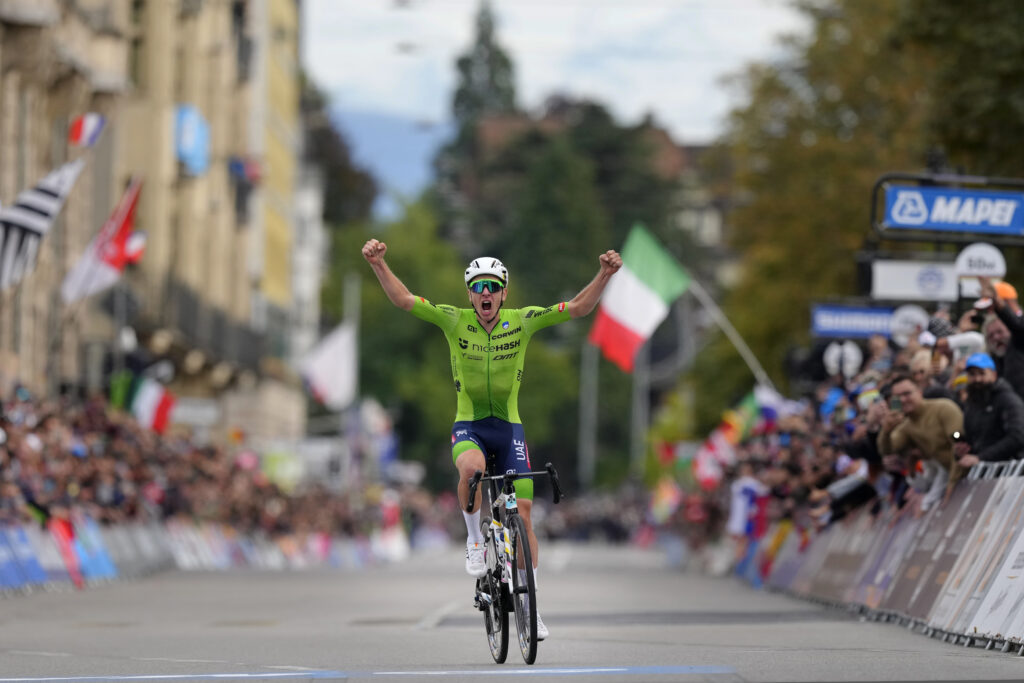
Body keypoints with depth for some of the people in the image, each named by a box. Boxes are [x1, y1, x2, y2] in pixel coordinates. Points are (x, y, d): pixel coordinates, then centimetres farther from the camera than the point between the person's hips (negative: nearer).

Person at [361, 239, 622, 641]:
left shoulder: (522, 321, -5)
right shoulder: (455, 321, -7)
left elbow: (578, 308, -10)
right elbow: (403, 300, -14)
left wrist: (604, 274, -25)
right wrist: (378, 264, -29)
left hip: (509, 427, 2)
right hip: (468, 427, -2)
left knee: (523, 512, -4)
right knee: (472, 468, -37)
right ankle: (475, 540, -11)